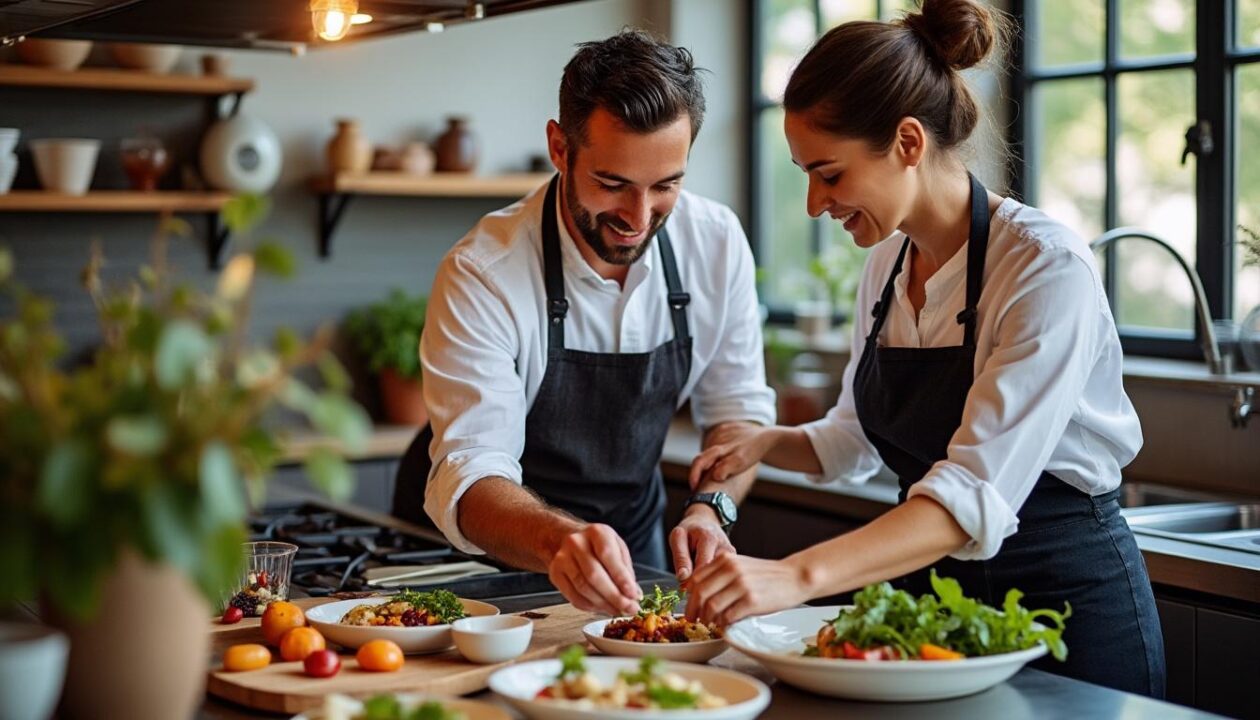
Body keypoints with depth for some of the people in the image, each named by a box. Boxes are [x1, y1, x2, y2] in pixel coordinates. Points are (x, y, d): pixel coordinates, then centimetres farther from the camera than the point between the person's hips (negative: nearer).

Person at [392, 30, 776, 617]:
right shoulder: (482, 275, -24)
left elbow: (739, 412, -1)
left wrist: (709, 509, -21)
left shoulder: (717, 243, -11)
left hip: (628, 541, 2)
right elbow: (470, 476, -31)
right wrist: (561, 541, -52)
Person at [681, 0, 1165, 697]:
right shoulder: (886, 265, 2)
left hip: (1069, 602, -7)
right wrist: (766, 443, -5)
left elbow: (977, 497, -32)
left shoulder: (1048, 270, -22)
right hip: (939, 586, 7)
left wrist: (801, 575, -43)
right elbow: (854, 438, 15)